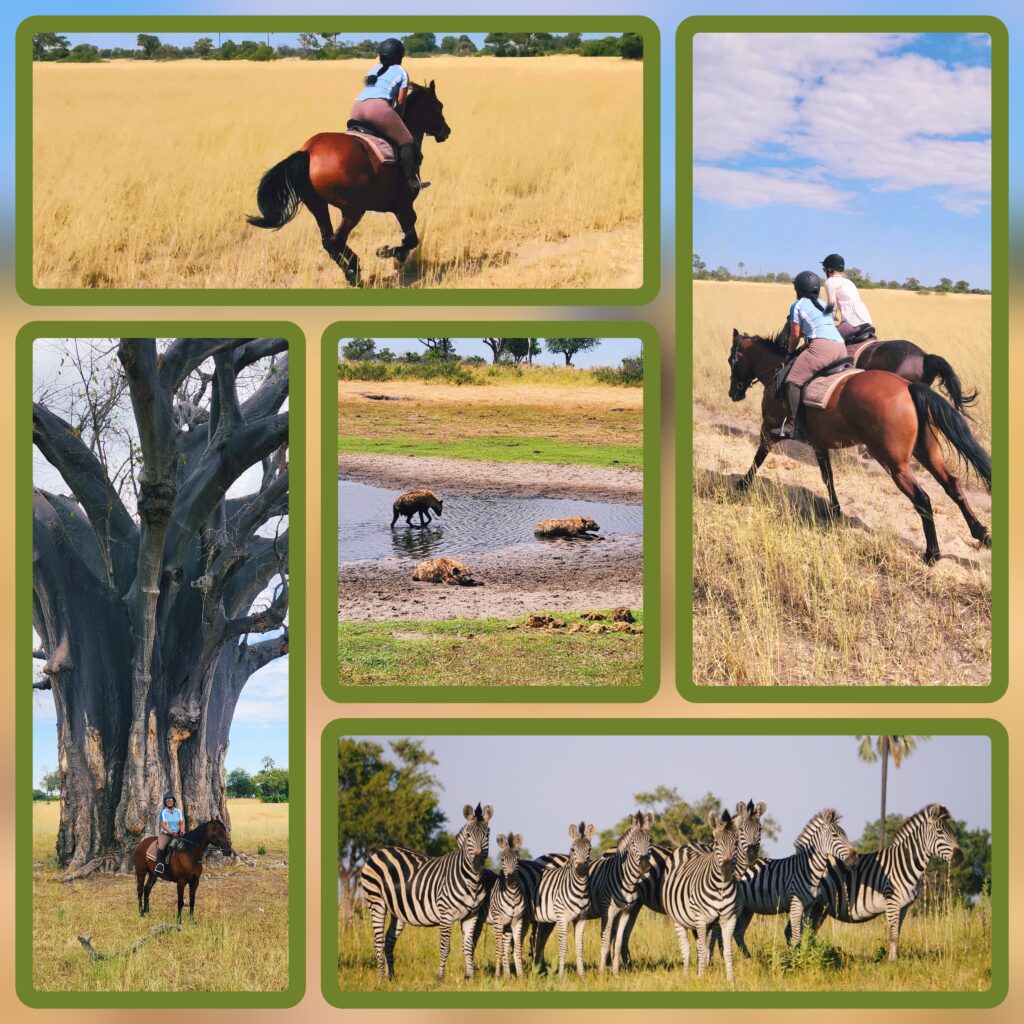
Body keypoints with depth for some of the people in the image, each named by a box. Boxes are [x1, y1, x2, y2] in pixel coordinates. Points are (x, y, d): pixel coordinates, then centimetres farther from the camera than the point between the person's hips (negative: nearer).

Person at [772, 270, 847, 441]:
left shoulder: (797, 306, 9)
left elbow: (795, 335, 10)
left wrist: (790, 351, 26)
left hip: (821, 345, -8)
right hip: (841, 346, 8)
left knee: (793, 381, -9)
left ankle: (792, 425, -19)